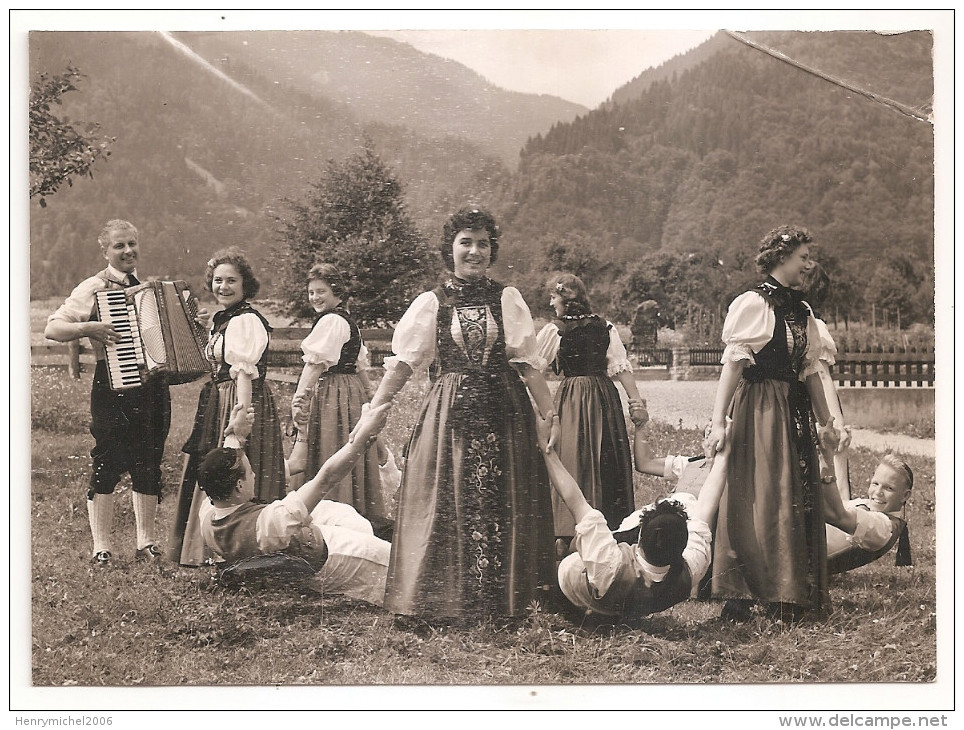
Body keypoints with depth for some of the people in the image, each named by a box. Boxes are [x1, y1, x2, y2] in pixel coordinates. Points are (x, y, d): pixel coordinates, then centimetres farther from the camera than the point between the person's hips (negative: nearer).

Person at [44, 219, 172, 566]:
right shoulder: (93, 289, -2)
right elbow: (52, 328, -9)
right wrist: (89, 328, -23)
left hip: (152, 384, 6)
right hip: (112, 385, -5)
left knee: (149, 465, 8)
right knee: (107, 465, -4)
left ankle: (146, 542, 16)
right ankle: (102, 547, 2)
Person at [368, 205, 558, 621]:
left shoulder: (507, 299, 6)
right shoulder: (431, 303, 5)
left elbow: (528, 363, 0)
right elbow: (401, 363, 0)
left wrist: (550, 413, -9)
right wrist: (372, 412, -10)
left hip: (503, 415, 0)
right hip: (450, 415, 0)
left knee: (500, 504, 3)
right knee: (446, 505, 1)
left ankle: (500, 598, 13)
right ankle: (448, 598, 11)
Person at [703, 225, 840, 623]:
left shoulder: (800, 309, 14)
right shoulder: (753, 303, -9)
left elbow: (809, 369, 18)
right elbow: (732, 364, -15)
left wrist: (826, 422, 18)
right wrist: (718, 422, -23)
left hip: (795, 411, 7)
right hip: (759, 409, -7)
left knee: (798, 498, 8)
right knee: (757, 498, -5)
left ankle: (792, 594, 18)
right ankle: (740, 597, 2)